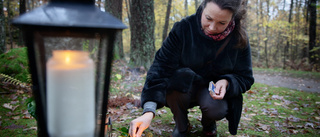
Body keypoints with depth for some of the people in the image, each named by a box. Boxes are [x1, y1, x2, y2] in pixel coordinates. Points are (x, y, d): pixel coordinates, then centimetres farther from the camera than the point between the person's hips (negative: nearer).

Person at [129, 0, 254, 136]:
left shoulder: (239, 38, -14)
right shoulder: (183, 28, -21)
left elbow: (245, 78, -3)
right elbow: (161, 67, -29)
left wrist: (226, 82, -28)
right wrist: (149, 111, -40)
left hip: (215, 93, 1)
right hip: (183, 89, 0)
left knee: (216, 109, -31)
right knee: (175, 80, -33)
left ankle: (208, 124, 11)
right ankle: (181, 126, -1)